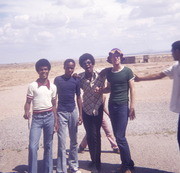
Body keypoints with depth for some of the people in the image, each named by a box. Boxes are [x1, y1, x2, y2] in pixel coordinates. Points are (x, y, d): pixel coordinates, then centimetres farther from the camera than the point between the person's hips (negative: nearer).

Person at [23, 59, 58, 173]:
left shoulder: (53, 86, 5)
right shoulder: (32, 86, -1)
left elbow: (54, 105, 10)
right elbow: (28, 102, 1)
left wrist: (56, 121, 8)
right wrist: (26, 112, -20)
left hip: (49, 117, 2)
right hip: (36, 118, -2)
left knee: (48, 146, 10)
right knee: (33, 146, -7)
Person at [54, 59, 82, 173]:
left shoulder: (76, 80, 4)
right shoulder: (58, 80, -2)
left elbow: (79, 98, 9)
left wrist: (80, 115, 6)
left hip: (73, 112, 3)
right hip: (61, 112, -3)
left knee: (74, 141, 12)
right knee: (62, 142, -2)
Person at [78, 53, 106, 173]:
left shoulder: (100, 76, -9)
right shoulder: (80, 77, -5)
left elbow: (101, 94, -4)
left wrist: (96, 108, -7)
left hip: (97, 108, -2)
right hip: (86, 109, 2)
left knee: (95, 135, -2)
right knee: (89, 136, 8)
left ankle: (97, 163, 10)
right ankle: (94, 162, 22)